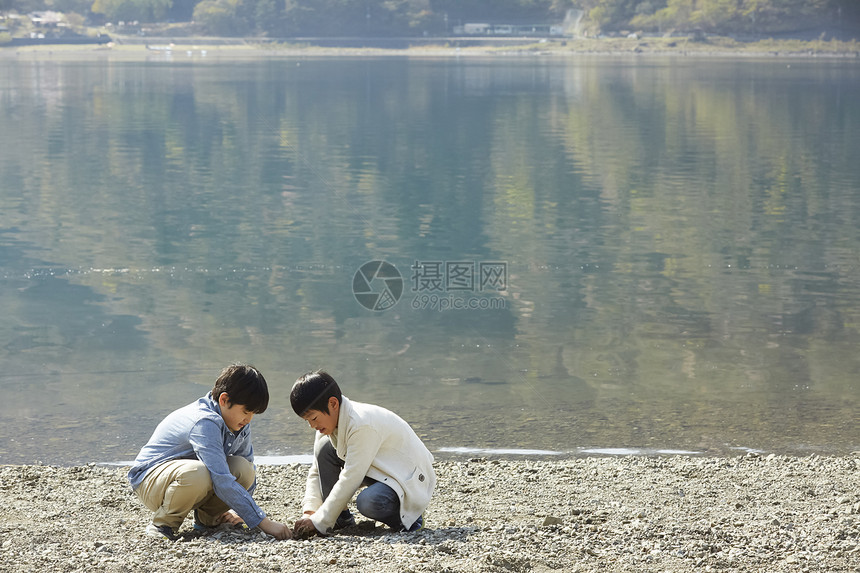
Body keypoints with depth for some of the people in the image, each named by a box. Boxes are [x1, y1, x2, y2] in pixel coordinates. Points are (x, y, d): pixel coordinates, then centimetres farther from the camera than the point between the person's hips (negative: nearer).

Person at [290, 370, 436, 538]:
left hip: (410, 480, -9)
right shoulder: (328, 418, -3)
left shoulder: (362, 424, -30)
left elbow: (350, 480, -29)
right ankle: (341, 518, 1)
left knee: (368, 502, -37)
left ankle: (405, 515, -5)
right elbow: (316, 472, 3)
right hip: (379, 471, 9)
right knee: (324, 448, -5)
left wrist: (318, 523, -25)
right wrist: (309, 512, -12)